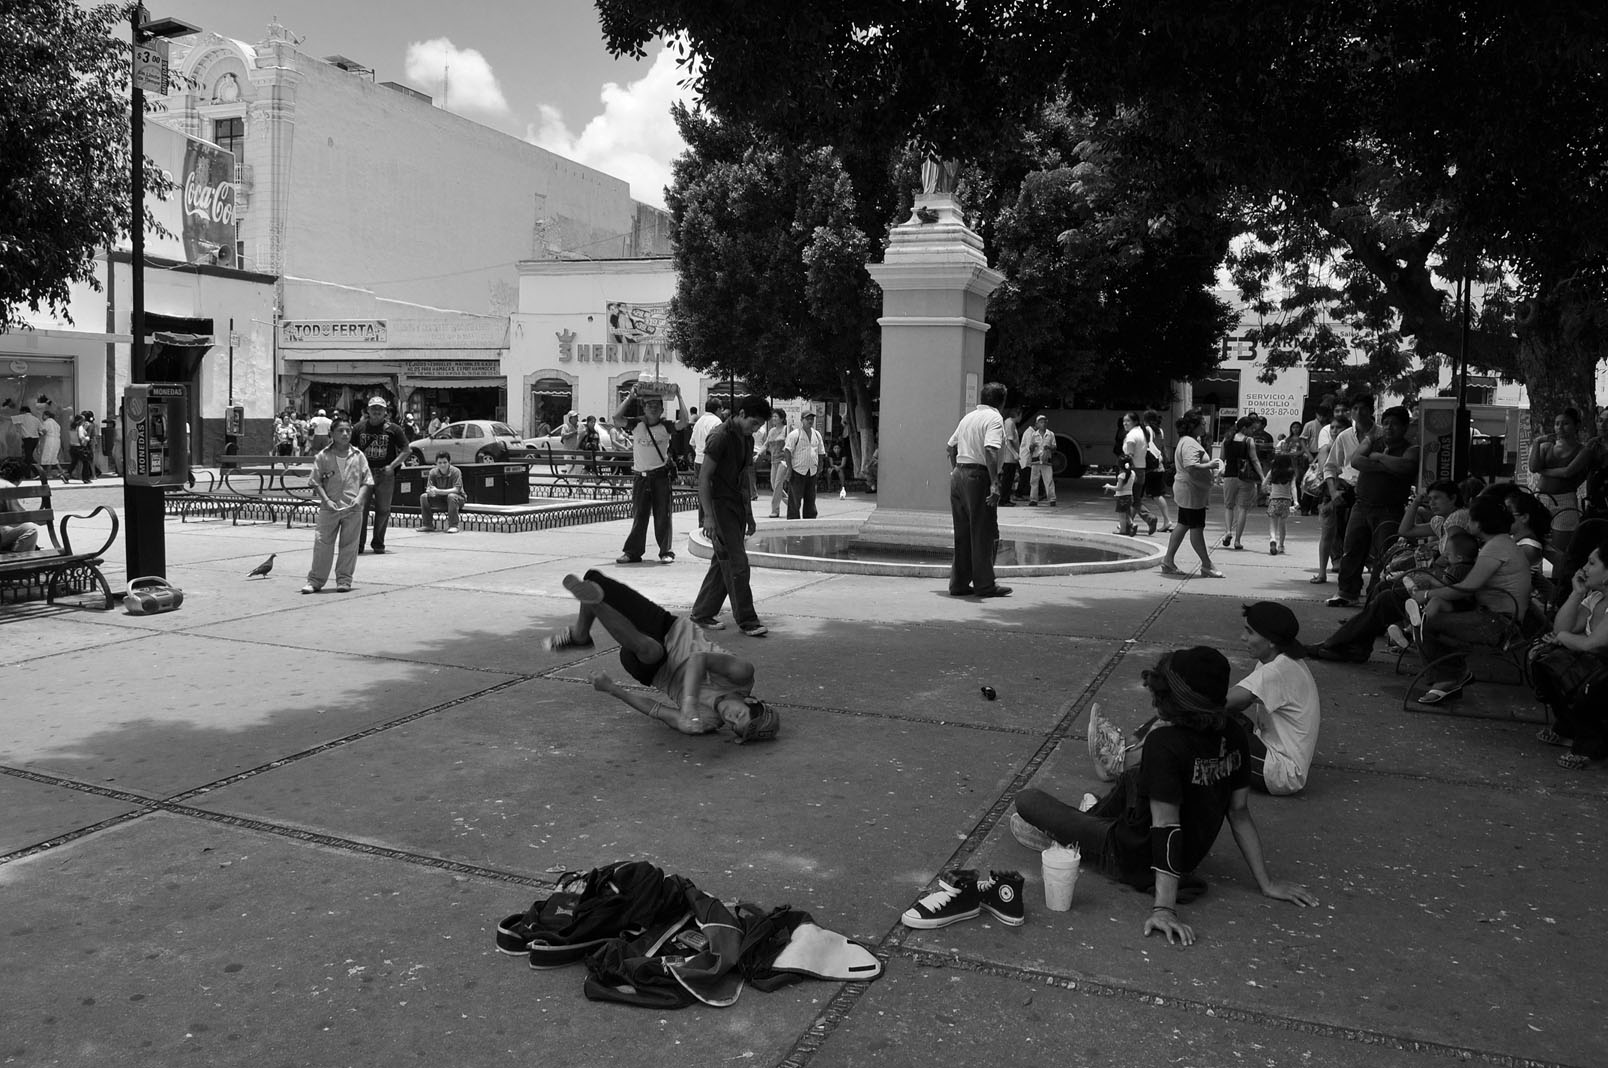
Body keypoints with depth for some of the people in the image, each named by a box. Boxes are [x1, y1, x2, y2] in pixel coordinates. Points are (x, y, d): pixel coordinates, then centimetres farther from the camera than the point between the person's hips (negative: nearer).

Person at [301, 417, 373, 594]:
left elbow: (367, 481, 6)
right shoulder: (323, 456, 2)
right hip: (329, 507, -1)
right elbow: (316, 481, 2)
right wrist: (326, 500, -10)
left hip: (353, 508, 1)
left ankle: (344, 579, 15)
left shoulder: (358, 456, 5)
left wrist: (359, 498, -9)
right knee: (322, 543, 0)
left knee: (349, 545, 5)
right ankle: (315, 579, 8)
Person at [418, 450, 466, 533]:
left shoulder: (456, 472, -21)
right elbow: (428, 489, -11)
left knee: (451, 496, -37)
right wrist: (431, 491, -39)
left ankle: (453, 526, -30)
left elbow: (456, 490, -29)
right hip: (440, 499, 5)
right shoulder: (433, 472, -8)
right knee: (423, 496, -14)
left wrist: (438, 491, -40)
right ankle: (427, 525, -4)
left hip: (458, 498, -5)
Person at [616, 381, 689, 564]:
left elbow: (683, 422, -17)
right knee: (639, 515, 6)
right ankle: (633, 552, 11)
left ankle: (666, 552, 9)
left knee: (663, 515, 2)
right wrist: (631, 396, -12)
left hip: (661, 474, -1)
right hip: (640, 475, 1)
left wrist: (678, 397, -16)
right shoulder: (636, 425, 2)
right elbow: (617, 417, -9)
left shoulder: (665, 427, -2)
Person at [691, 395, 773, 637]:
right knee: (737, 564, -9)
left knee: (722, 564, 11)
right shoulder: (720, 437, -14)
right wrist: (708, 515, -22)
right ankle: (747, 620, -4)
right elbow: (704, 477, -16)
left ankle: (702, 613, 20)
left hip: (736, 507, 9)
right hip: (719, 506, -9)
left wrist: (749, 514, 20)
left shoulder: (744, 438, 14)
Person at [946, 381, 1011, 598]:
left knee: (962, 533, 12)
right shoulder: (994, 418, -8)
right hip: (978, 476, -8)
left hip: (959, 474, 8)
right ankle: (984, 585, 4)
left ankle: (959, 583, 15)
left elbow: (951, 446, 21)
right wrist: (994, 483, -24)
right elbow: (990, 450, -22)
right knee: (983, 534, 0)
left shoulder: (968, 416, 16)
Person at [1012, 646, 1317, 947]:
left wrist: (1164, 907, -32)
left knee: (1027, 799, 1)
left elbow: (1166, 825, -33)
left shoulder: (1164, 742, -31)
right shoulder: (1232, 734, -11)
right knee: (1132, 778, 33)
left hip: (1136, 859, -7)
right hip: (1192, 854, 7)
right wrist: (1266, 884, 3)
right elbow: (1240, 813, -6)